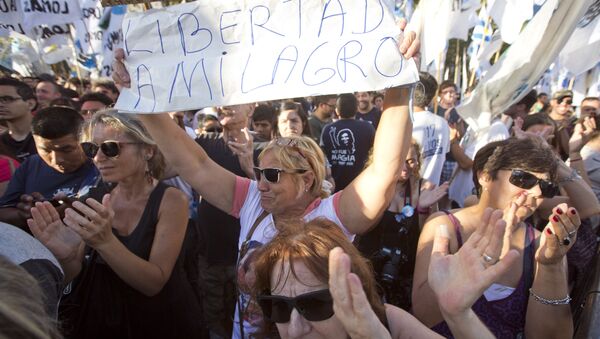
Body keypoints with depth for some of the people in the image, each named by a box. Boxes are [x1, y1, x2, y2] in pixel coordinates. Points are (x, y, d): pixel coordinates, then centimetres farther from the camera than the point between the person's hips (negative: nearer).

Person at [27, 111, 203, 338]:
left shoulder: (171, 200, -19)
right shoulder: (96, 200, -7)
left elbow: (154, 283, -24)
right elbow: (73, 275, -5)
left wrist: (105, 241, -36)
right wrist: (66, 257, -26)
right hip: (100, 320, 3)